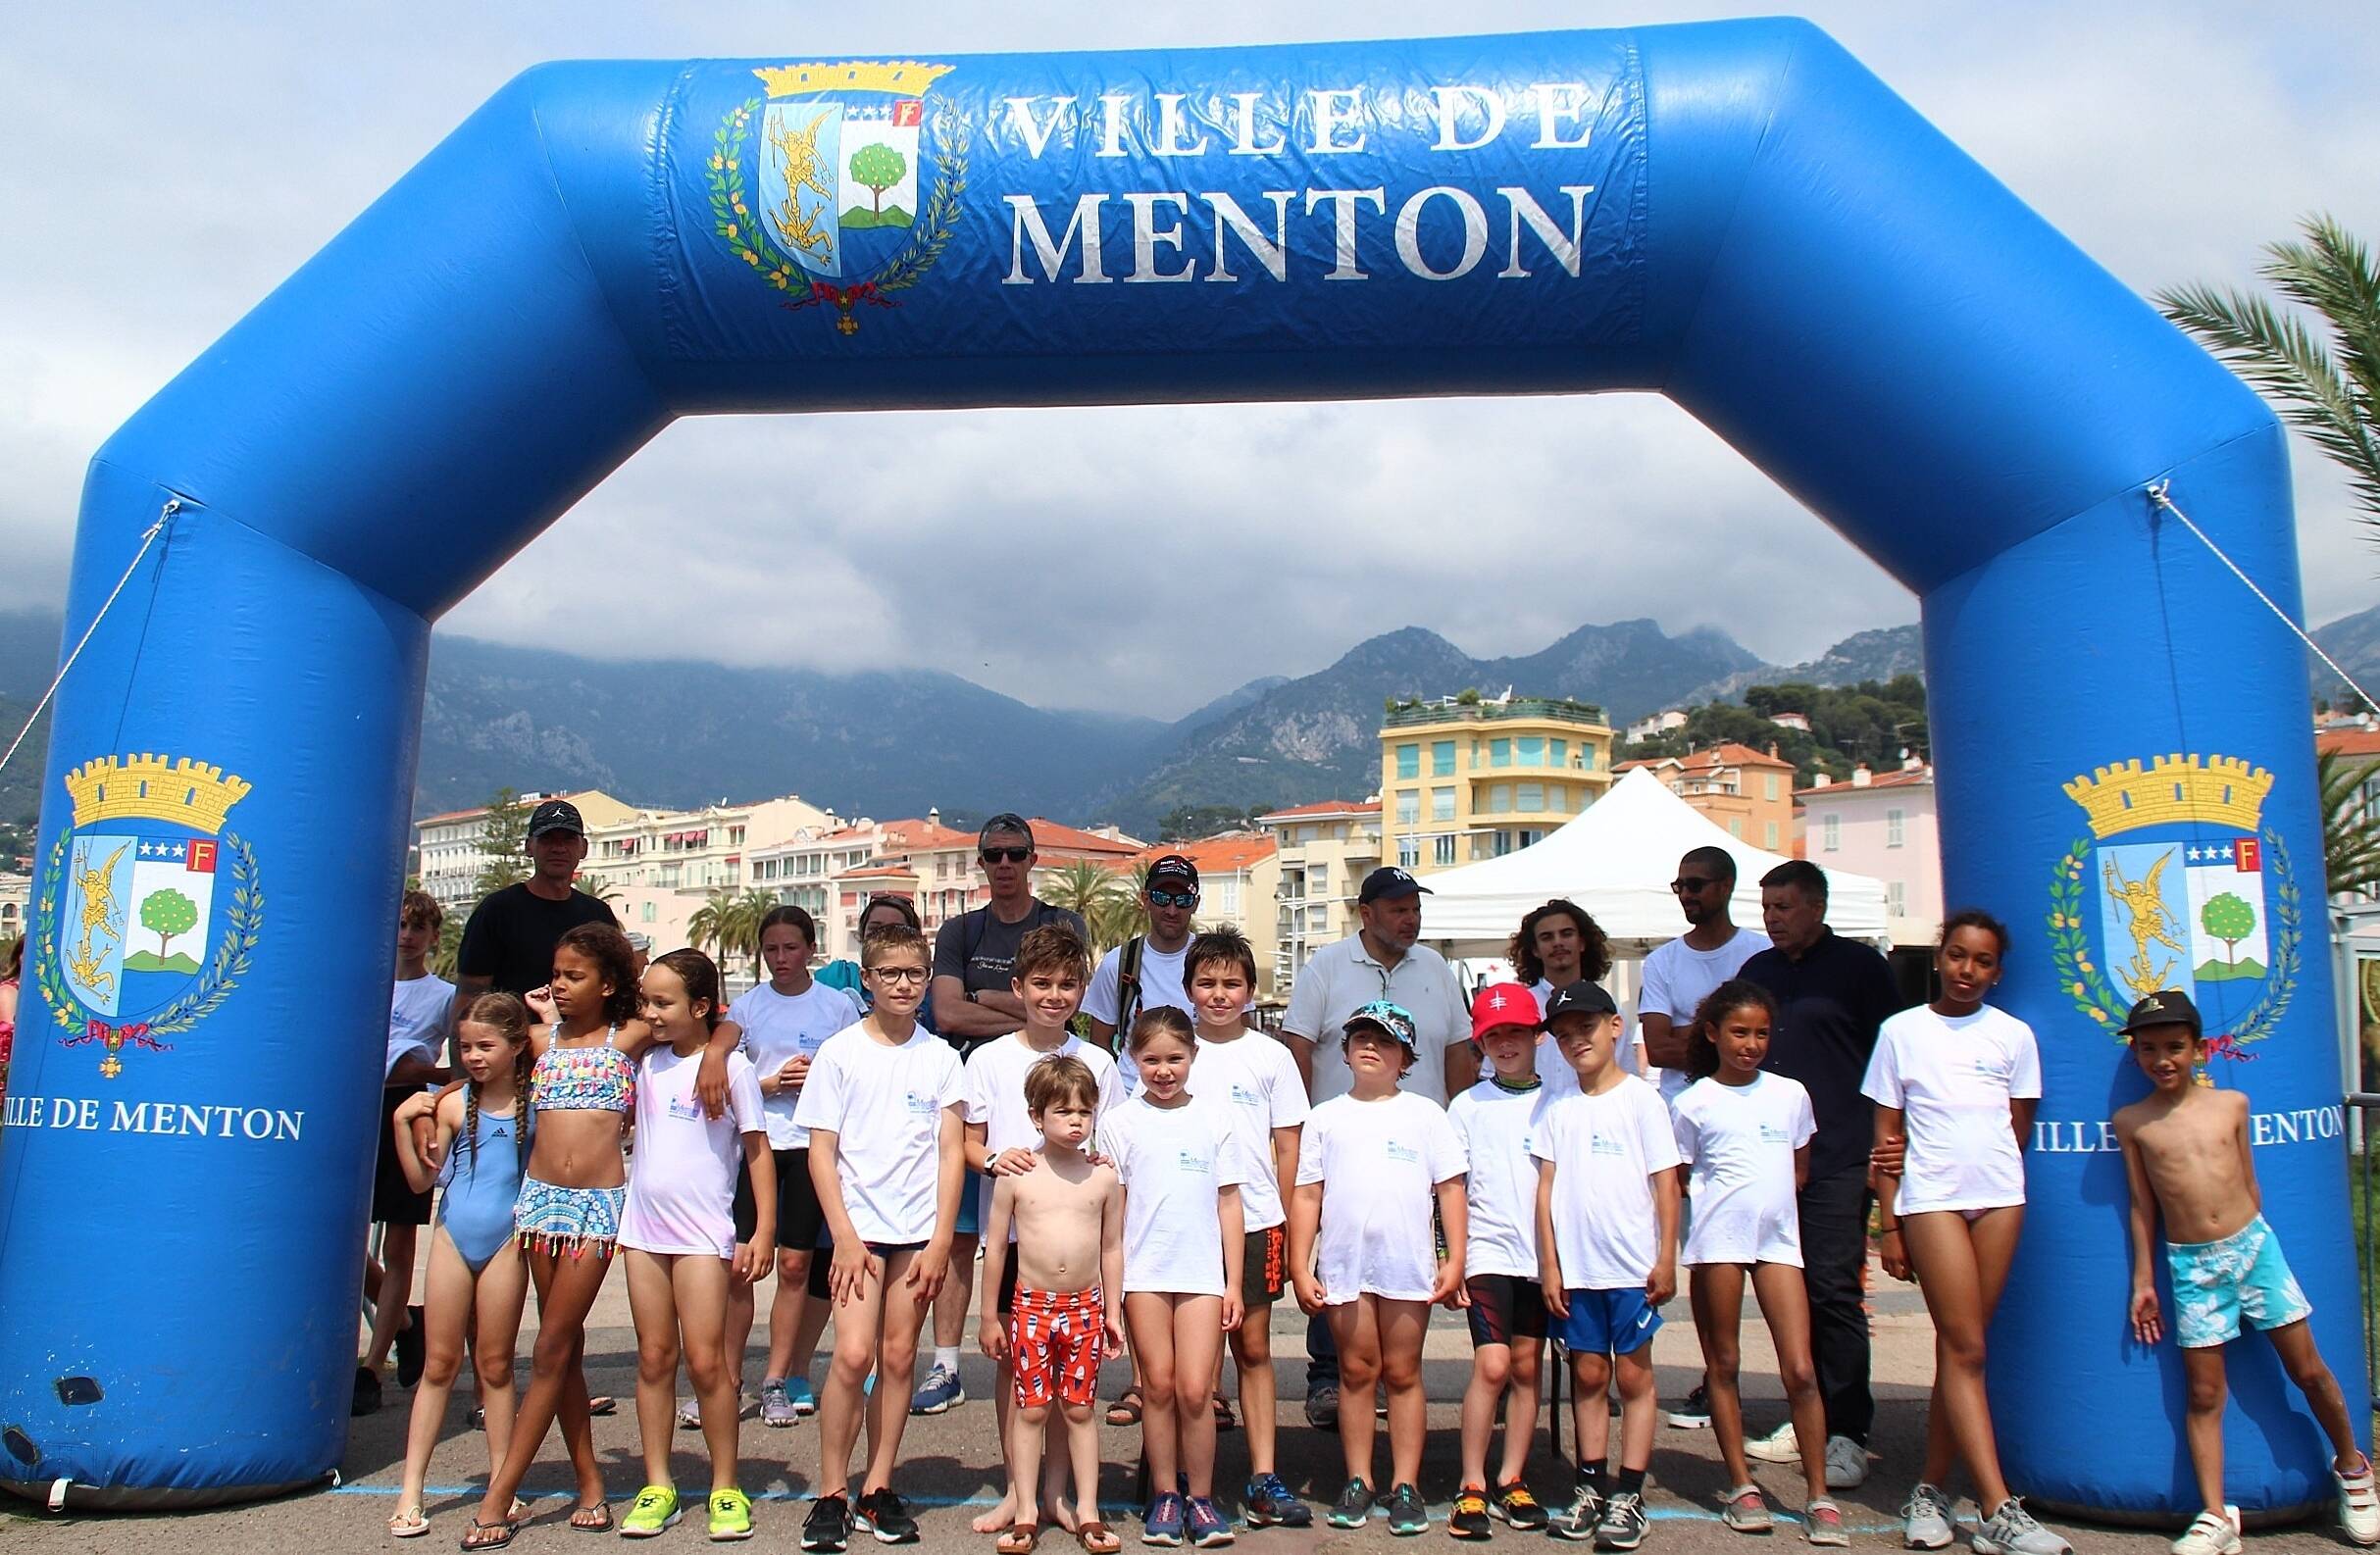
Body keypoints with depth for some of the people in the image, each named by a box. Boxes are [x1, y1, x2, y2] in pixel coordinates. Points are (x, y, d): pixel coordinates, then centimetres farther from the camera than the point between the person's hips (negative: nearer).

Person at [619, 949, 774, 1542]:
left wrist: (763, 1232, -7)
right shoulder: (645, 1062, 8)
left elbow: (758, 1150, -3)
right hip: (643, 1226, 5)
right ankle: (657, 1486, 18)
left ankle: (725, 1488, 8)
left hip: (703, 1231, -5)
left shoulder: (731, 1066, -5)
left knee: (706, 1360, -4)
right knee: (654, 1359, 9)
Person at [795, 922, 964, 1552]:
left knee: (899, 1357, 4)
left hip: (920, 1230, 2)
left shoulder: (939, 1056, 5)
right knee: (853, 1354, -11)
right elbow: (821, 1151, -1)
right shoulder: (840, 1052, 1)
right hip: (859, 1225, -2)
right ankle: (831, 1494, 1)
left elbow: (951, 1152, 5)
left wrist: (941, 1239, -3)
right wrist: (844, 1236, -8)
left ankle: (878, 1489, 16)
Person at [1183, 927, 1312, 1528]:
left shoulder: (1270, 1055, 3)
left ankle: (1263, 1479, 10)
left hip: (1255, 1223, 0)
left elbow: (1288, 1148, 6)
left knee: (1253, 1348, 4)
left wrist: (1288, 1226, 2)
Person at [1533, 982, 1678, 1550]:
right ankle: (1590, 1489, 17)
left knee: (1633, 1375, 4)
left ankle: (1629, 1495, 8)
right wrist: (1550, 1265, 1)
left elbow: (1666, 1183, -3)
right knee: (1588, 1375, 9)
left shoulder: (1641, 1100, -2)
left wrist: (1666, 1260, -8)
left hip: (1633, 1266, -3)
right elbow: (1547, 1189, 7)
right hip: (1575, 1267, 3)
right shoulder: (1559, 1110, 8)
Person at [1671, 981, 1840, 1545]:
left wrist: (1770, 1203, 9)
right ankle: (1741, 1485, 17)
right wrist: (1721, 1200, -5)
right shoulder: (1692, 1104, 0)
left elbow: (1799, 1170, 19)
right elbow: (1677, 1181, 6)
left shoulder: (1791, 1094, 9)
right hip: (1716, 1239, -2)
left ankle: (1819, 1496, 6)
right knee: (1723, 1365, 6)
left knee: (1800, 1371, -3)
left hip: (1778, 1238, 2)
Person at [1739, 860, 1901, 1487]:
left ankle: (1847, 1434, 2)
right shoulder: (1757, 971, 16)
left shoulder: (1860, 967, 2)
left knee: (1834, 1291, -6)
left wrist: (1883, 1147, -7)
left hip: (1837, 1159, -5)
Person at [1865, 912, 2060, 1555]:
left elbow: (2019, 1131, 14)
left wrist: (1969, 1148, 2)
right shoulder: (1901, 1031, 3)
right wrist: (1889, 1227, 0)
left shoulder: (2014, 1035, 8)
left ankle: (1931, 1489, 12)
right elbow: (1887, 1139, 3)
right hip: (1931, 1200, -2)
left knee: (1960, 1349, 4)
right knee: (1965, 1348, -7)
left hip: (2000, 1196, 2)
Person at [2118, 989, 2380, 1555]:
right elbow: (2143, 1206, 3)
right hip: (2190, 1264, -1)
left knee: (2308, 1370, 9)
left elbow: (2250, 1184, 11)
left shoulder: (2231, 1103, 2)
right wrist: (2143, 1281, 4)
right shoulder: (2131, 1121, -1)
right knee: (2204, 1392, 1)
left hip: (2253, 1243, 1)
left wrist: (2253, 1246, 13)